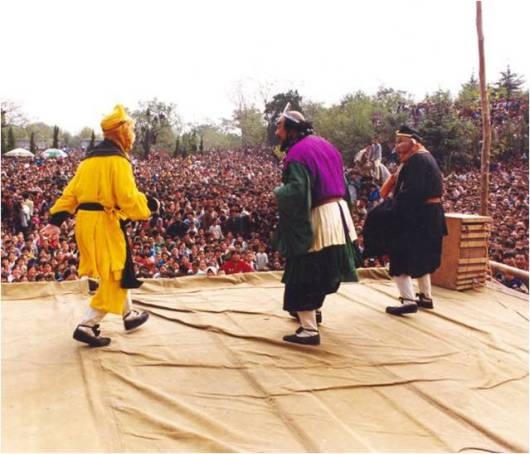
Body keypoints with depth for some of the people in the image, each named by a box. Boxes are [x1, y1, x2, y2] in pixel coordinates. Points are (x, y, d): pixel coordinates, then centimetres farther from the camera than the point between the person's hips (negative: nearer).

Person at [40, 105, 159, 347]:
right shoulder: (117, 159, -12)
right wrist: (149, 204, -4)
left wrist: (56, 219, 12)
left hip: (85, 220, 9)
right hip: (104, 222, -9)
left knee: (117, 271, 22)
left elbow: (71, 191, 13)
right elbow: (128, 197, -21)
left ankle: (129, 315, 35)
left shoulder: (91, 158, 16)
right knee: (116, 276, 0)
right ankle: (87, 325, -4)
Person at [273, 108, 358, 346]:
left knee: (303, 275, -1)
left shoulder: (297, 153, -15)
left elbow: (296, 192, -26)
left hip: (316, 219, -9)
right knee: (322, 269, 23)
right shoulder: (323, 144, 12)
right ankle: (312, 311, 41)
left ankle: (310, 330, 1)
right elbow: (340, 181, 18)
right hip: (338, 211, 9)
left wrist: (278, 191, -7)